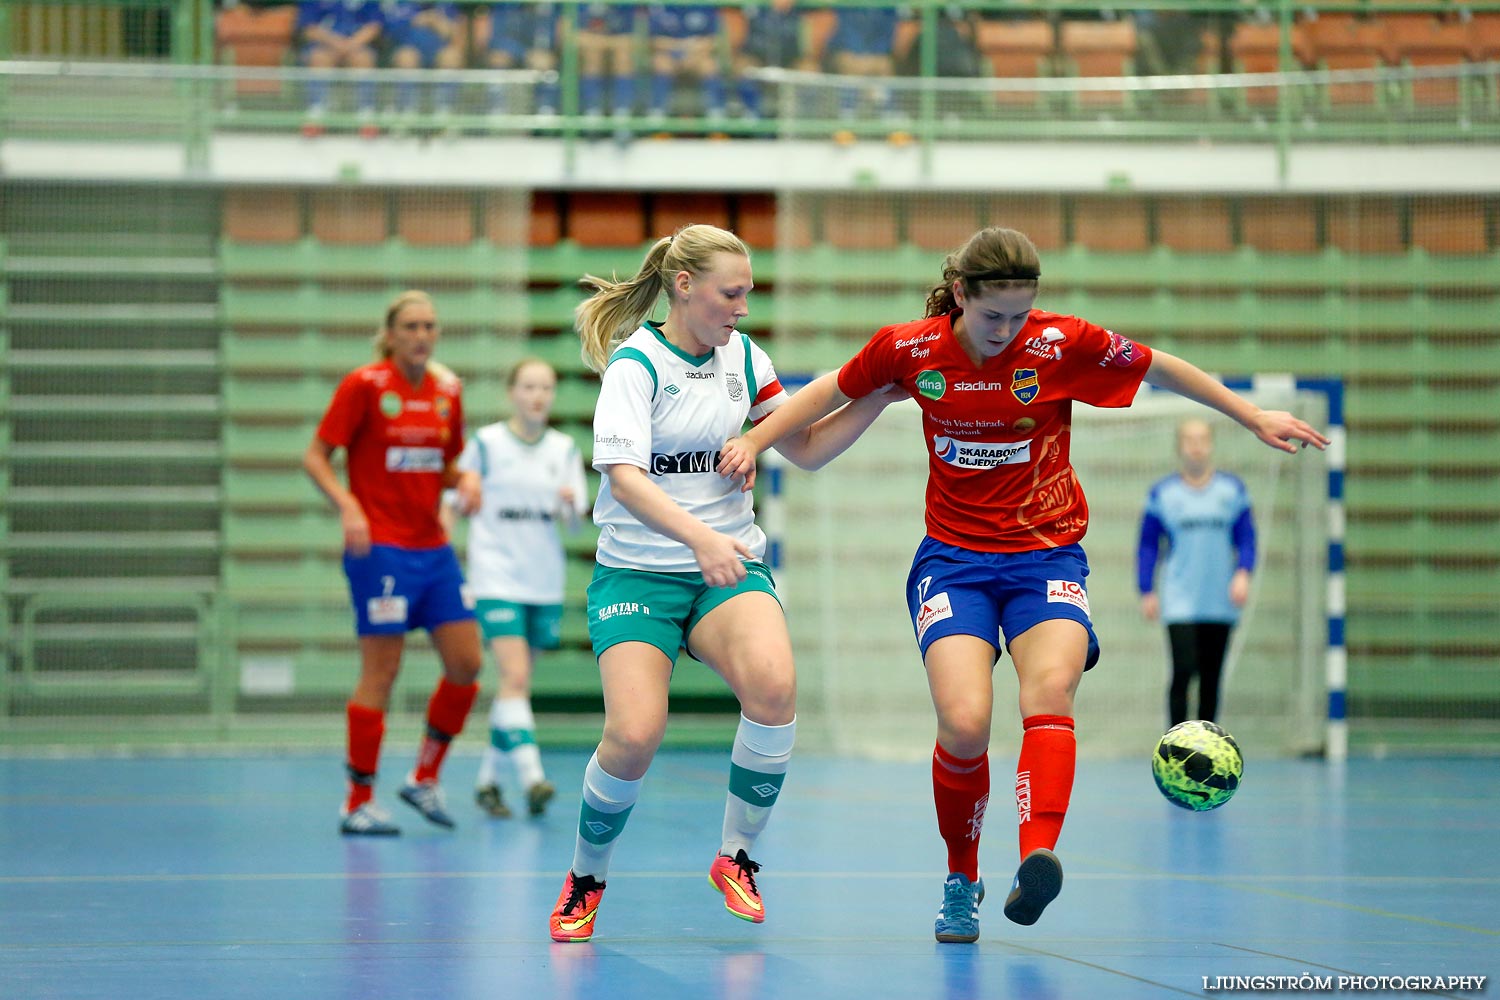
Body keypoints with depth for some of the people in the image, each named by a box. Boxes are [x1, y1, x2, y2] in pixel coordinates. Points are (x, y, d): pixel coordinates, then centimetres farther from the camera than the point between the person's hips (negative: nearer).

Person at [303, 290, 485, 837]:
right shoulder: (363, 385, -8)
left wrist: (464, 480, -3)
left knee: (466, 664, 2)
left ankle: (424, 778, 19)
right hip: (381, 548, -6)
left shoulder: (447, 391, 8)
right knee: (380, 673, -6)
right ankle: (359, 802, 2)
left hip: (434, 548, 6)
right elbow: (316, 456, -8)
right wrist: (347, 504, -24)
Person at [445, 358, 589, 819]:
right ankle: (530, 775, -27)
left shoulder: (565, 449, 7)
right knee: (515, 676, -18)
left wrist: (569, 505, -17)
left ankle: (488, 778, 21)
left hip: (544, 582, 4)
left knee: (518, 684, 10)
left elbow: (574, 521, 5)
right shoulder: (485, 444, -2)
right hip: (497, 579, -4)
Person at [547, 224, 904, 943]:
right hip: (636, 572, -4)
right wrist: (699, 538, -37)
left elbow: (807, 449, 14)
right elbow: (624, 475, -22)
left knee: (773, 685, -28)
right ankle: (585, 879, 6)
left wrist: (877, 397, 0)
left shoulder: (741, 356, 8)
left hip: (729, 566, 4)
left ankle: (736, 857, -9)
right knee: (635, 735, -22)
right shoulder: (635, 363, -9)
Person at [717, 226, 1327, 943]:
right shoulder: (910, 348, -6)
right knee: (964, 723, -21)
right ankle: (961, 884, 2)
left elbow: (1160, 368, 7)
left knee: (1051, 690, -30)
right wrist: (754, 441, 13)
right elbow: (834, 391, 15)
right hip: (953, 558, 0)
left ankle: (1036, 861, -46)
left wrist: (1254, 418, 13)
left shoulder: (1062, 344, -9)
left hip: (1047, 555, 0)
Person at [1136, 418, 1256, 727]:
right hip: (1179, 605, -2)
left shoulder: (1232, 489, 8)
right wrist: (1147, 591, 1)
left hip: (1220, 603, 2)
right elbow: (1147, 545, 8)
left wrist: (1243, 573, -6)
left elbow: (1246, 537, 10)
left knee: (1211, 678, 5)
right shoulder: (1163, 493, 4)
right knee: (1183, 672, -14)